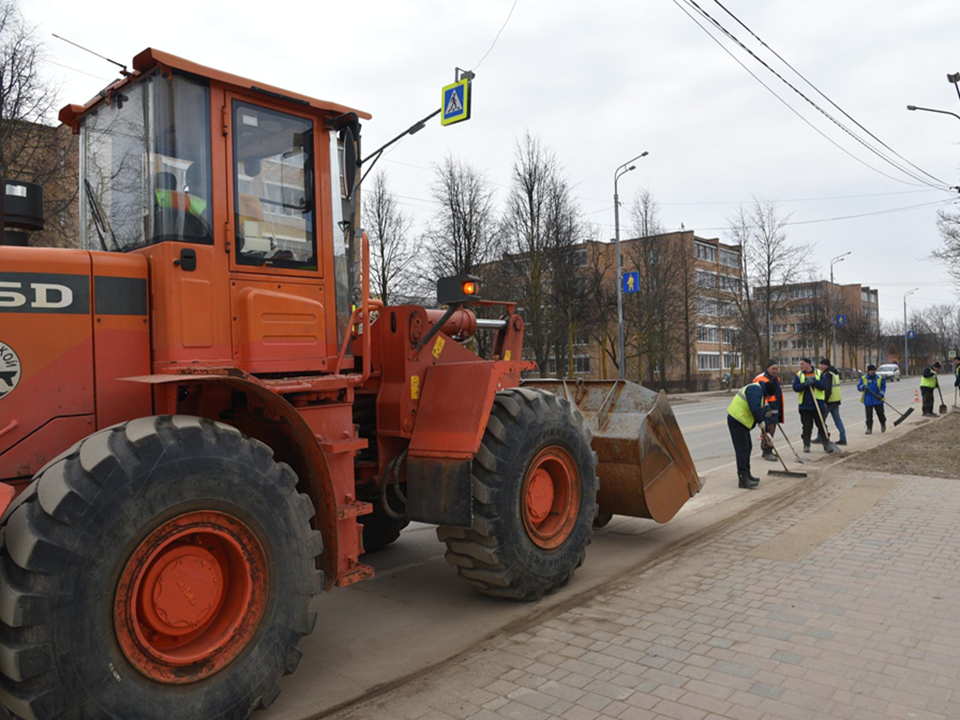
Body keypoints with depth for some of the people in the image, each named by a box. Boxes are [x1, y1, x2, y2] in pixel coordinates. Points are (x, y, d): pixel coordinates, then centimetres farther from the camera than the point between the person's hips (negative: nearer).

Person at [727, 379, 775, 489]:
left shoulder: (758, 390, 20)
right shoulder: (755, 390, -16)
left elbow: (762, 407, 23)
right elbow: (755, 409, -24)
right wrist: (761, 421, -8)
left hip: (740, 420, 11)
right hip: (737, 420, -11)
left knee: (747, 447, 18)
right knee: (742, 449, -11)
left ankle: (746, 475, 29)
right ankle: (743, 479, -10)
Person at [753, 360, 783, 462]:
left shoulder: (776, 379, 16)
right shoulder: (761, 379, -15)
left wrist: (779, 411, 28)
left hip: (775, 409, 10)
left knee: (772, 430, 16)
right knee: (768, 430, -11)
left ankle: (767, 450, 27)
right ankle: (767, 452, -8)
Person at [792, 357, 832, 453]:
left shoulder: (818, 373, 3)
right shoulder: (799, 375, 6)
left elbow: (825, 386, -7)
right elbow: (795, 387, -6)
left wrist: (814, 382, -20)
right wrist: (805, 384, -21)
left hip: (818, 405, -1)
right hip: (804, 406, 1)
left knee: (822, 425, 3)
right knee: (806, 427, 4)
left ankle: (826, 444, 10)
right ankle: (806, 445, 13)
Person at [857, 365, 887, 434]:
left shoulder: (880, 378, 1)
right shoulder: (863, 378, 0)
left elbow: (883, 387, 3)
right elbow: (859, 387, -2)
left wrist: (881, 394, -12)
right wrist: (863, 387, -23)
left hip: (878, 400, 1)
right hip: (868, 400, -1)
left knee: (880, 413, 9)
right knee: (869, 415, -2)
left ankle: (883, 424, 36)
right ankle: (869, 428, 5)